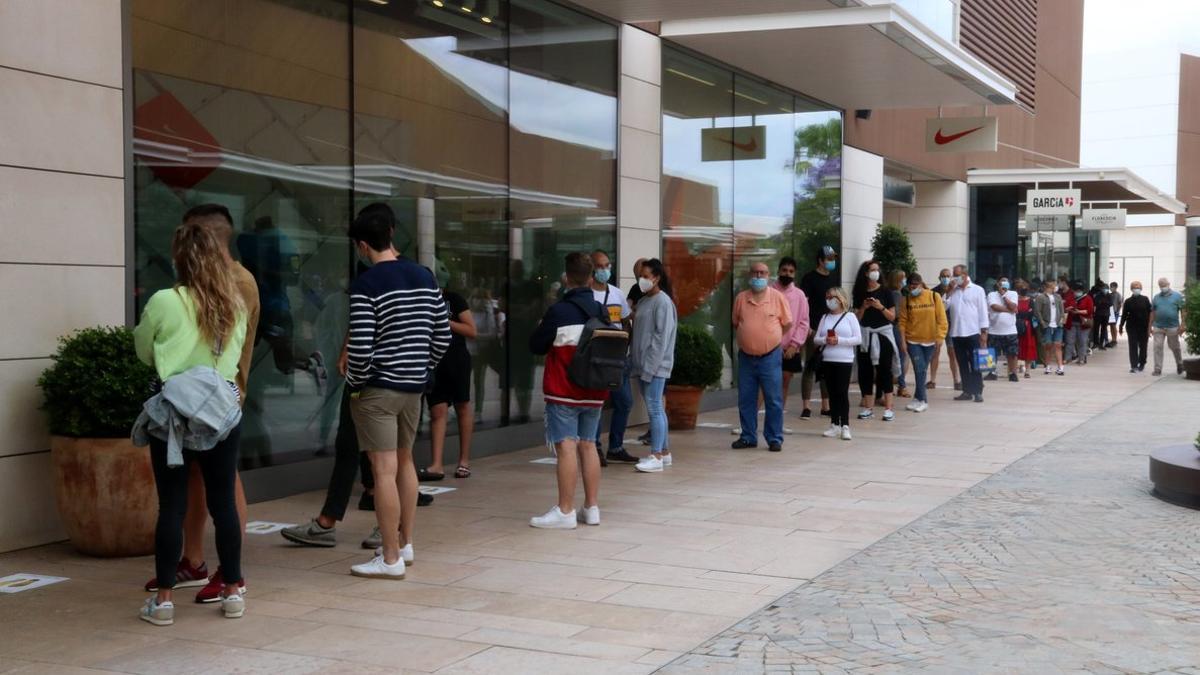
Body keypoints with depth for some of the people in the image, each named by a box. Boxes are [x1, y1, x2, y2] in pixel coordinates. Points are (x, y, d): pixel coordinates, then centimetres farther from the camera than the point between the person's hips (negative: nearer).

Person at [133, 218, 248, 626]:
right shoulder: (235, 304, 1)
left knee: (172, 504, 3)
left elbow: (144, 352, 5)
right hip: (224, 405, 3)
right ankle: (232, 592, 15)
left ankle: (164, 598, 8)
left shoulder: (164, 302, -10)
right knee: (224, 501, 9)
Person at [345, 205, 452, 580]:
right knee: (405, 461, 20)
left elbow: (361, 346, -19)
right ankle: (405, 543, 30)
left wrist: (354, 382, -3)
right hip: (414, 386, 7)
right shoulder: (425, 277, 6)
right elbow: (443, 337, 8)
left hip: (378, 389, -7)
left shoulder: (366, 284, -14)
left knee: (384, 471, -4)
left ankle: (391, 559, 0)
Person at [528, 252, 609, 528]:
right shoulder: (601, 311, 5)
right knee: (588, 445, 12)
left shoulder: (558, 311, -13)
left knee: (566, 447, -6)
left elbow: (536, 346, -5)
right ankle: (592, 508, 15)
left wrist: (542, 327, 13)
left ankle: (565, 511, -7)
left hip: (564, 392, -6)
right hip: (594, 392, 6)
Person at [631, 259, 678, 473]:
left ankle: (656, 456, -8)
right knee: (655, 408, 12)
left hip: (656, 365, -8)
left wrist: (650, 365, -19)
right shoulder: (642, 302, 15)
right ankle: (664, 451, 20)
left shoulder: (663, 302, -10)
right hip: (641, 363, 8)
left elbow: (661, 337, -15)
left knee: (654, 407, -9)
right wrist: (634, 360, 10)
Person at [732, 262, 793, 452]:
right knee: (746, 400, 8)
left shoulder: (778, 297, -4)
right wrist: (750, 338, 10)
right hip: (746, 357, 3)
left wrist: (770, 338, 8)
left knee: (774, 401, 0)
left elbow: (787, 324, 4)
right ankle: (748, 437, 19)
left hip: (770, 357, -3)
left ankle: (774, 438, 7)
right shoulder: (741, 298, 4)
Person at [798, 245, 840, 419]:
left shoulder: (834, 280, 14)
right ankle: (807, 407, -3)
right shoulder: (810, 278, -5)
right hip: (814, 329, -6)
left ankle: (826, 406, 17)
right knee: (811, 367, -5)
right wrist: (806, 326, -17)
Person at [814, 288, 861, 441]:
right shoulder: (825, 317, 11)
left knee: (842, 392, -6)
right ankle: (834, 425, 13)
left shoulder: (850, 316, 0)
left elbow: (858, 339, -5)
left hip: (844, 361, -4)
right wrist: (825, 340, -12)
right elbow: (816, 339, 9)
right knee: (832, 393, 7)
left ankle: (845, 426, -3)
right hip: (827, 360, 4)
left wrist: (839, 340, -15)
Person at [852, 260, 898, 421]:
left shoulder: (885, 292, 0)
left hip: (883, 334, -2)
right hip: (865, 334, 2)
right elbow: (857, 318, 7)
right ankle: (868, 407, 9)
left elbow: (892, 317, -1)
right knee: (865, 370, 1)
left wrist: (881, 307, -16)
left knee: (884, 370, -4)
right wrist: (863, 308, -10)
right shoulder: (859, 293, 6)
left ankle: (888, 408, -3)